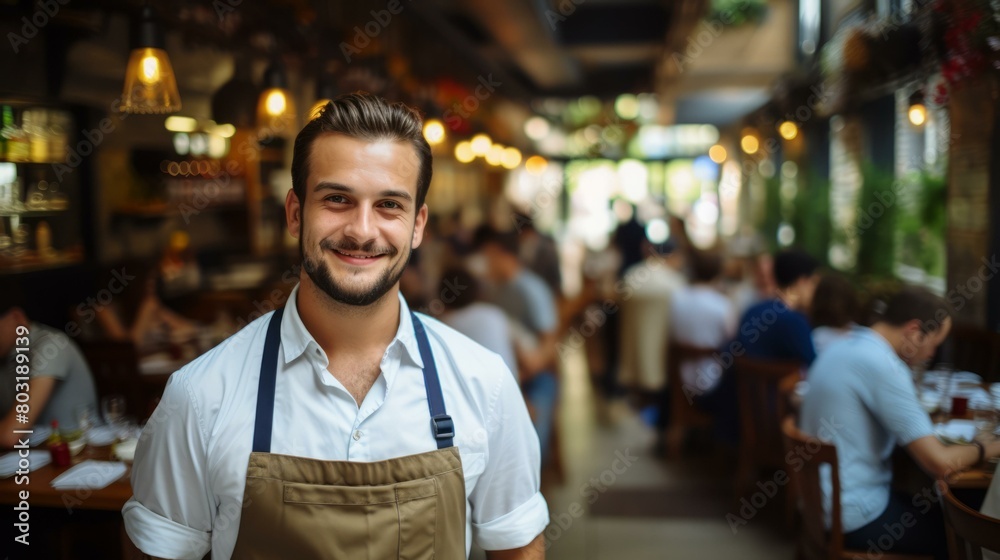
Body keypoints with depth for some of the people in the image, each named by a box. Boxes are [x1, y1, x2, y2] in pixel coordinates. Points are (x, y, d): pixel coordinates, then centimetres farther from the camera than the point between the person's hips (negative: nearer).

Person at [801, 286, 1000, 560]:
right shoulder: (882, 365, -23)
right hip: (855, 516, -9)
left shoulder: (843, 346, 5)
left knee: (935, 511, 24)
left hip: (823, 501, 9)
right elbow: (940, 463, -22)